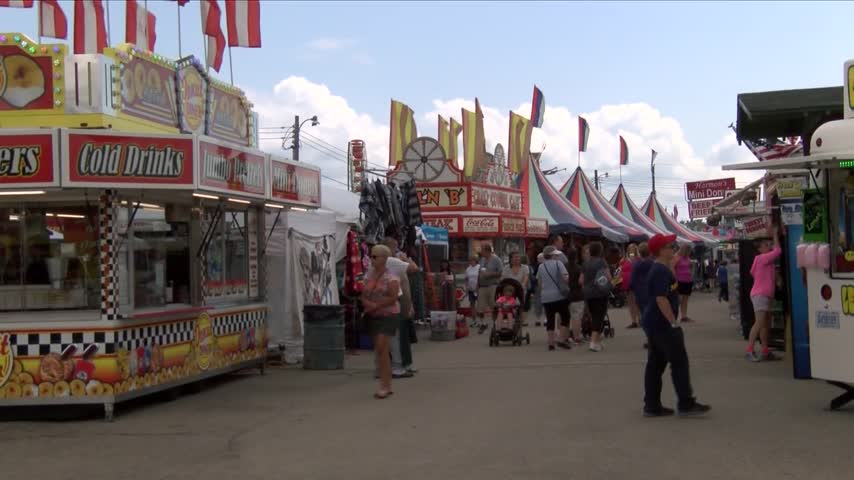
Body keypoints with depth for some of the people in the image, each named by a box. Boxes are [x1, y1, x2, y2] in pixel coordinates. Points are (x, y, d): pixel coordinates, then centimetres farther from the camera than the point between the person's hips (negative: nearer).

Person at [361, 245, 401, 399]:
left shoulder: (390, 277, -9)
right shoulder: (369, 275, 11)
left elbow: (393, 297, -17)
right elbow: (363, 296, 10)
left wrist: (376, 305, -17)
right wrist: (369, 304, -11)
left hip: (388, 315, -7)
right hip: (373, 316, 7)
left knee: (381, 348, -14)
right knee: (380, 350, 9)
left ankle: (384, 385, -10)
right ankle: (387, 385, 17)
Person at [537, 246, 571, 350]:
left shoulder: (541, 267, 7)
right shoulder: (558, 263, -6)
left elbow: (539, 283, 12)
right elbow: (566, 278, -15)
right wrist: (567, 286, 4)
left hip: (546, 297, 4)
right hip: (559, 295, -4)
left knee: (550, 319, 7)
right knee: (565, 317, 8)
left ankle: (551, 343, 5)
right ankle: (563, 340, 1)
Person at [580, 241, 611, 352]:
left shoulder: (585, 264, 5)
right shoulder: (602, 262, -5)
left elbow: (581, 281, 5)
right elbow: (609, 277, -10)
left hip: (588, 294, 4)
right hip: (601, 293, -4)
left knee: (594, 317, 15)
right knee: (599, 317, -3)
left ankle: (597, 340, 22)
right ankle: (594, 342, -14)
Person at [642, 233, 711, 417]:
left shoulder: (658, 269, 14)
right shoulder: (662, 271, -18)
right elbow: (661, 299, -24)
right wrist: (674, 322, -22)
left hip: (652, 324, 10)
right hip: (662, 324, -10)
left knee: (655, 364, 10)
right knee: (679, 362, -3)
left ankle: (652, 405, 13)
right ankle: (686, 404, 1)